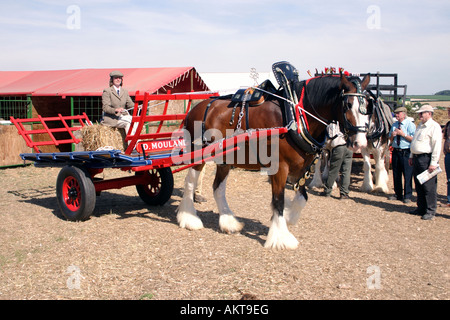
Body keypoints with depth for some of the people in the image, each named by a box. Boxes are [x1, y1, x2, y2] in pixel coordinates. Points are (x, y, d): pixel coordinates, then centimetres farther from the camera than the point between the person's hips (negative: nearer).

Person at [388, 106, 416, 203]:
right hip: (395, 151, 6)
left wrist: (403, 134, -19)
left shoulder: (410, 125, -5)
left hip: (406, 153, -6)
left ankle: (407, 196, 4)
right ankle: (398, 194, 23)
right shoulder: (394, 125, 14)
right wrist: (392, 135, -2)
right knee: (396, 174, 11)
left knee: (407, 174, -4)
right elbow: (390, 140, 19)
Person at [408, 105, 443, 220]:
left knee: (429, 187, -5)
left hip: (426, 159, -9)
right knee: (419, 186, 13)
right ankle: (421, 208, 23)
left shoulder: (434, 127, -10)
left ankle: (430, 211, 2)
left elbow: (437, 146, -15)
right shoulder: (420, 126, 19)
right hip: (417, 158, 9)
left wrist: (433, 163, -19)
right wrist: (411, 156, 23)